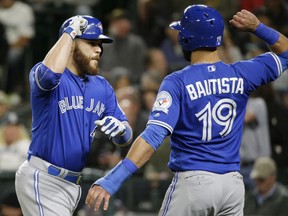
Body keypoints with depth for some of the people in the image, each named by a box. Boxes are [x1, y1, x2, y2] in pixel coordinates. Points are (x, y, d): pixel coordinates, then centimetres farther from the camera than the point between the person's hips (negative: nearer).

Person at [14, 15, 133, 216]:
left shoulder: (102, 87, 10)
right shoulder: (47, 76, -9)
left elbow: (125, 137, 8)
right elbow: (50, 72, -37)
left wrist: (120, 129, -18)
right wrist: (69, 31, -22)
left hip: (73, 183, 8)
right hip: (43, 181, -8)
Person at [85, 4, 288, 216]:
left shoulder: (178, 82, -10)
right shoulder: (240, 74, 2)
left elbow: (154, 135, -22)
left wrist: (112, 180, -29)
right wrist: (257, 27, 2)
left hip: (193, 182, -4)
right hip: (233, 184, 4)